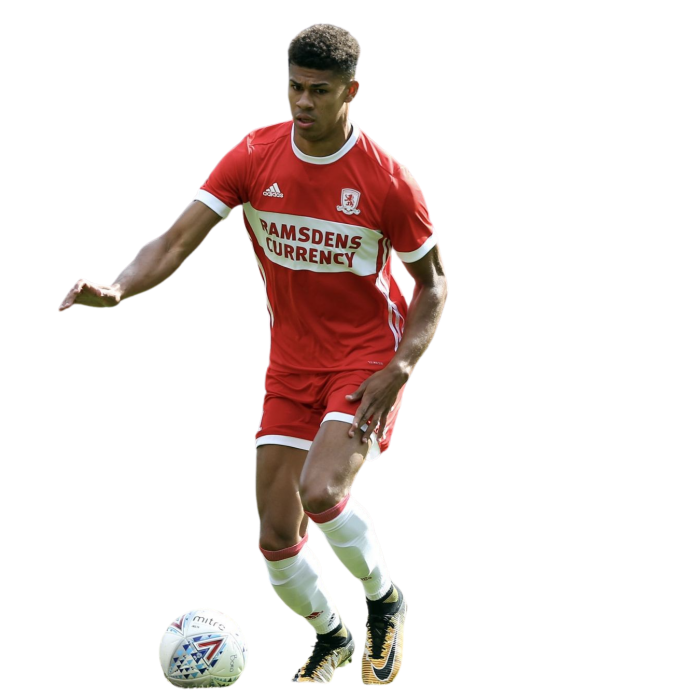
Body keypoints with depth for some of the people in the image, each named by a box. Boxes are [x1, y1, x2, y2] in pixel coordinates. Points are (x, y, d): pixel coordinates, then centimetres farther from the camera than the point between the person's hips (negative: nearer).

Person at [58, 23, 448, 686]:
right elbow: (176, 241, -11)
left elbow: (432, 282, -4)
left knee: (321, 492, -28)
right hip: (290, 365, 4)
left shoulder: (387, 180, -15)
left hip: (367, 363, -4)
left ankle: (384, 601, 2)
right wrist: (116, 289, -30)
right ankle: (330, 637, 30)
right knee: (276, 534, 0)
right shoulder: (253, 158, -9)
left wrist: (399, 369, -17)